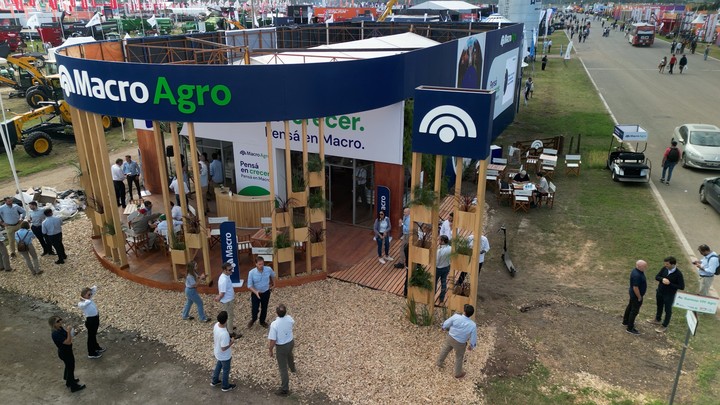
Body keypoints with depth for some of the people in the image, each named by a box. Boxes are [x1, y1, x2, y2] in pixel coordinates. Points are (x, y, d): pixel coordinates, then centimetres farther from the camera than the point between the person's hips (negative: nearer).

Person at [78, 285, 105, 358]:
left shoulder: (89, 299, 1)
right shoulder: (81, 304, -22)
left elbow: (95, 288, 8)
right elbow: (88, 302, -45)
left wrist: (89, 289, -4)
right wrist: (82, 298, -26)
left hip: (96, 318, 8)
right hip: (90, 320, -8)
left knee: (94, 334, 28)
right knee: (91, 336, 9)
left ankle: (96, 347, 48)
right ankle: (91, 353, 25)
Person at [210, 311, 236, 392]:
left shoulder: (216, 325, -18)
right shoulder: (224, 334, -42)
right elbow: (224, 348, -31)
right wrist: (232, 342, -17)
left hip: (217, 352, 7)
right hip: (225, 356, -7)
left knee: (218, 366, 33)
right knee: (226, 370, 20)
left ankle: (214, 381, 54)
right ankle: (226, 386, 43)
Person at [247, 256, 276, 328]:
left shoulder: (268, 269, -18)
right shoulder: (251, 273, -25)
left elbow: (273, 275, 7)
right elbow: (249, 285, -18)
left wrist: (273, 283, 18)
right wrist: (255, 292, -34)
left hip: (266, 292, 2)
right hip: (255, 293, -2)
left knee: (264, 308, 17)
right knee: (255, 309, 9)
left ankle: (262, 321, 43)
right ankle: (253, 319, 42)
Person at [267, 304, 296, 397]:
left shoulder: (274, 324, -33)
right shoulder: (289, 318, -17)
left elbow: (272, 341, -26)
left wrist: (270, 350, -9)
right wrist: (285, 313, 11)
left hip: (281, 347, -6)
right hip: (291, 342, 6)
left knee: (283, 368, 8)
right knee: (289, 355, 39)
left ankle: (285, 389, 18)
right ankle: (292, 368, 68)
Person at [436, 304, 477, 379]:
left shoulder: (456, 317, -28)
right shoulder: (473, 325, -29)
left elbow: (445, 324, -13)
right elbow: (473, 338, -16)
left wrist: (444, 328, 12)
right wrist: (471, 346, 6)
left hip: (450, 338, 2)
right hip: (460, 343, -2)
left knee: (444, 350, 31)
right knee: (459, 358, 25)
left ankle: (439, 363, 56)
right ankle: (458, 374, 47)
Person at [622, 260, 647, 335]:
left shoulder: (638, 271, -2)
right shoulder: (636, 275, -34)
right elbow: (635, 288, -29)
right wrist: (639, 297, -17)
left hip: (633, 294, 10)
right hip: (636, 295, -10)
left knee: (630, 307, 23)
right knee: (634, 311, 1)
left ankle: (625, 322, 40)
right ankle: (630, 328, 12)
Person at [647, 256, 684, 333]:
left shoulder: (678, 274, -24)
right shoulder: (664, 268, -10)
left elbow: (682, 287, -20)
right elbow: (657, 277, 0)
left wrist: (669, 283, -27)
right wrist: (662, 279, -22)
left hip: (669, 295, -6)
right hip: (660, 292, 6)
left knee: (668, 310, 13)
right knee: (659, 307, 26)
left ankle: (664, 326, 28)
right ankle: (657, 320, 48)